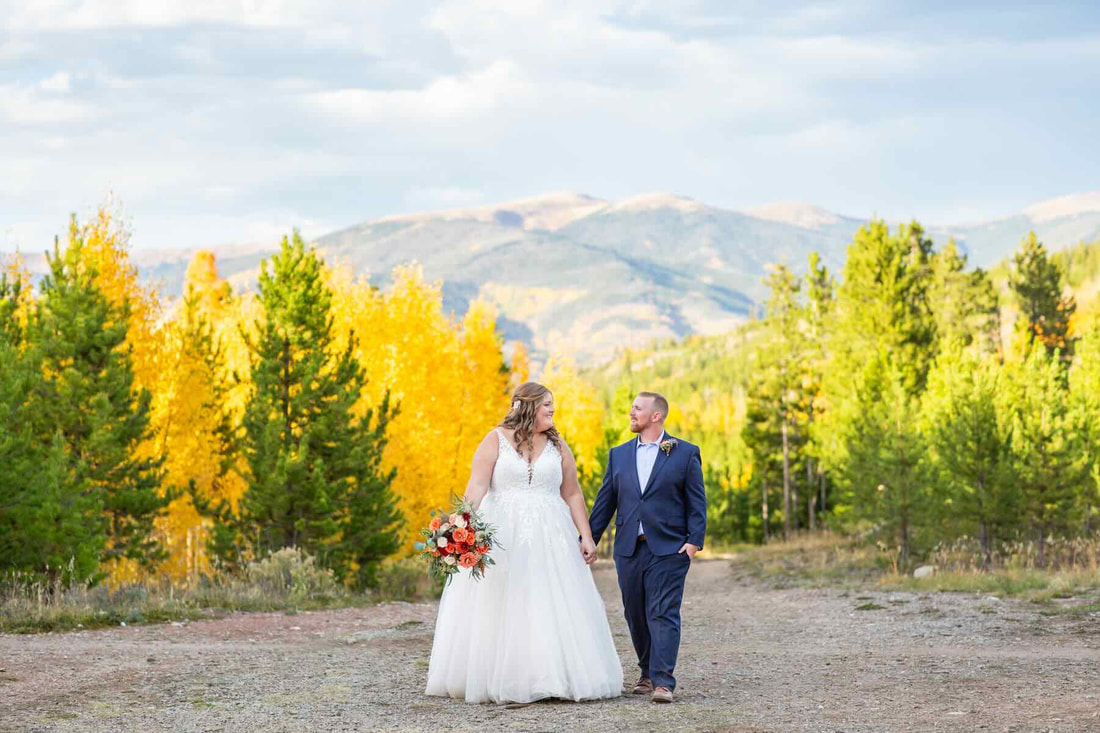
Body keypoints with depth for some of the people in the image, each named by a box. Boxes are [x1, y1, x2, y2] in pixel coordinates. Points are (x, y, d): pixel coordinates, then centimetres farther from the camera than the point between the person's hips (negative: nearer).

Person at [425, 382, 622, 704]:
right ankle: (500, 679, 4)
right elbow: (476, 487, -10)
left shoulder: (558, 446, 11)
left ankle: (556, 677, 4)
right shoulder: (496, 441, 0)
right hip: (502, 534, -3)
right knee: (498, 610, -2)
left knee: (553, 608, 0)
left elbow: (572, 495, 11)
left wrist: (586, 536, 4)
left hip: (549, 537, 3)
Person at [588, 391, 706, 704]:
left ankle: (662, 682, -14)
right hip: (629, 549, 4)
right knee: (636, 616, 9)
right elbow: (604, 502, 14)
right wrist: (588, 540, 10)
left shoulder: (685, 453, 1)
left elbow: (696, 502, -1)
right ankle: (647, 674, 23)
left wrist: (694, 540, -11)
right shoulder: (619, 454, 13)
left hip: (668, 549, -4)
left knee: (663, 614, -10)